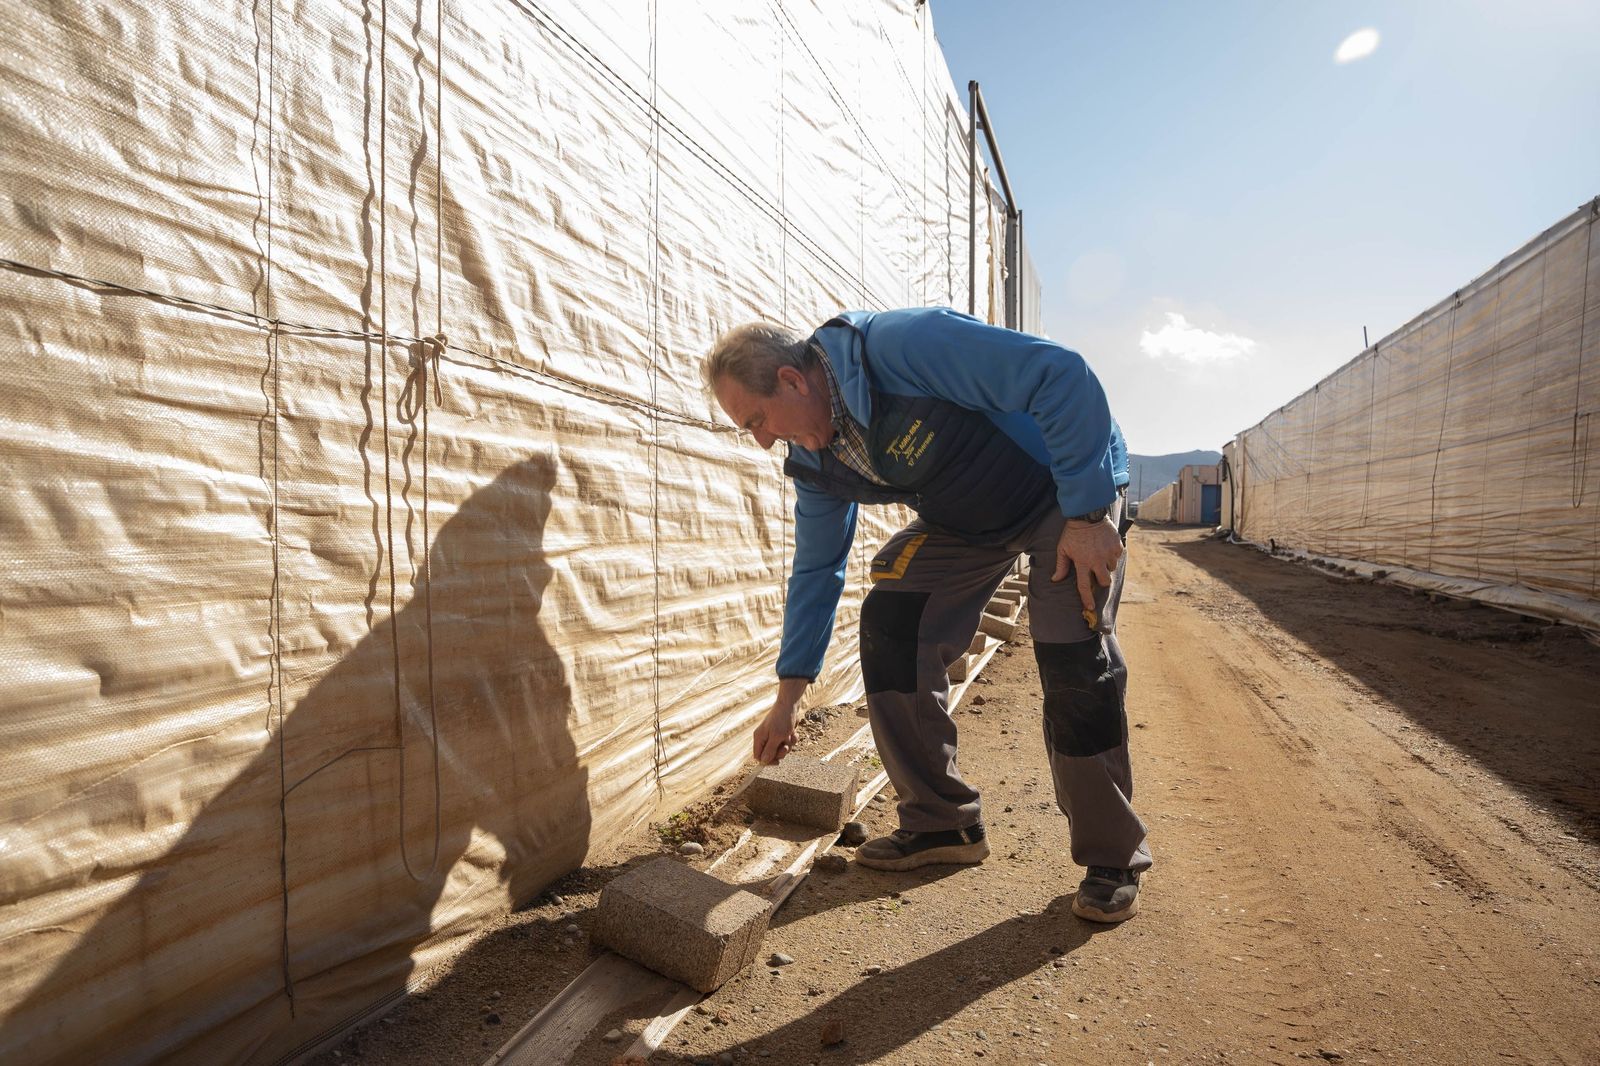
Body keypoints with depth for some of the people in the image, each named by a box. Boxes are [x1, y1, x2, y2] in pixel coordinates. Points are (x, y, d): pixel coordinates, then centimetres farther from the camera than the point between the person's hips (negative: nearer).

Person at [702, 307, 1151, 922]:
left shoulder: (905, 345, -32)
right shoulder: (813, 464, -8)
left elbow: (1063, 375, -30)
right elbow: (815, 572, 0)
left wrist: (1087, 514, -28)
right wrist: (787, 698, 2)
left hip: (1071, 484, -5)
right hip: (964, 521, 6)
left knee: (1074, 662, -17)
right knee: (888, 624, -10)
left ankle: (1111, 859, 7)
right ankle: (941, 823, 5)